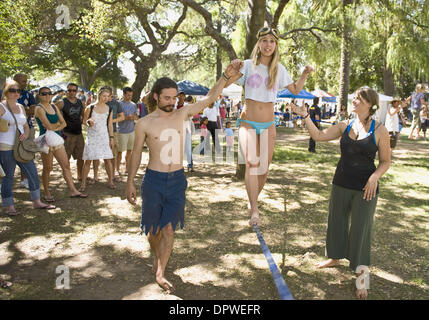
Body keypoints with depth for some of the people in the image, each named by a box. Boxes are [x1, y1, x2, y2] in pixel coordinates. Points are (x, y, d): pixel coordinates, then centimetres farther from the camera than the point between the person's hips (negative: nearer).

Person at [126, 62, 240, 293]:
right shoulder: (145, 123, -4)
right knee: (154, 228, 12)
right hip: (154, 180, -1)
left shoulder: (182, 114, 1)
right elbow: (136, 153, 4)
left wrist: (226, 76, -11)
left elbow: (209, 98, 0)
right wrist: (130, 182, 6)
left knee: (169, 229, 2)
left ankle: (160, 273, 16)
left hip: (177, 180, 1)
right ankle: (156, 256, 43)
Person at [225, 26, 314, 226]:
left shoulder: (278, 69, 7)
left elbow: (295, 90, 18)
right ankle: (254, 210, -23)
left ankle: (252, 201, 29)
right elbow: (225, 84, -9)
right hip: (248, 123, -3)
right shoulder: (248, 65, -1)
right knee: (252, 162, -24)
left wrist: (305, 75, 3)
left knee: (263, 169, 4)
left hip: (268, 125, 3)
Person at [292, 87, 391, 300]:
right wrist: (305, 116, -8)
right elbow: (319, 136, -1)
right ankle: (335, 257, 39)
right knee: (337, 221, 16)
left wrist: (375, 177, -19)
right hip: (341, 184, 4)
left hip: (365, 188, -4)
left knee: (361, 228, 2)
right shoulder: (345, 126, 3)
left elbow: (385, 161, -2)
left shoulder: (379, 131, -7)